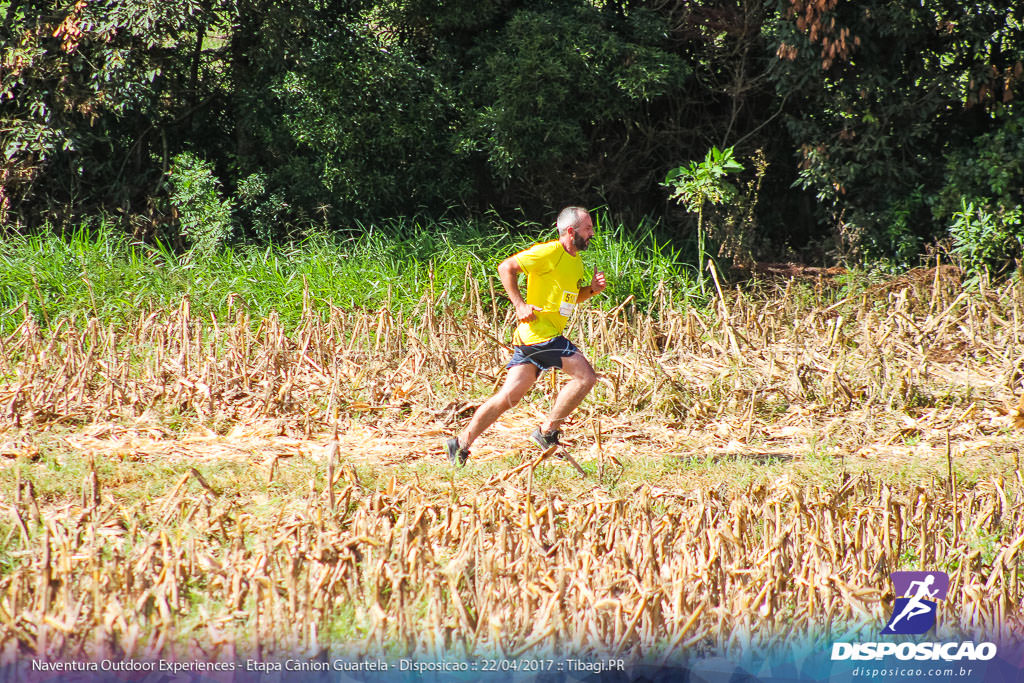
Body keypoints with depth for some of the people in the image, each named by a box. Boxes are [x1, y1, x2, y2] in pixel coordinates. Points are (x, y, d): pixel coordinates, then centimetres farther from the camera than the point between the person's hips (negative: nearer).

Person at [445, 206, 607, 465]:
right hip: (539, 331, -9)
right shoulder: (549, 253, -11)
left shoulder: (576, 261, 18)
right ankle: (547, 431, -6)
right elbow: (506, 268, -11)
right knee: (585, 375, -13)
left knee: (510, 396, 7)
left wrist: (592, 289, 10)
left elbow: (572, 297, 31)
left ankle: (461, 443, 9)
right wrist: (520, 305, -16)